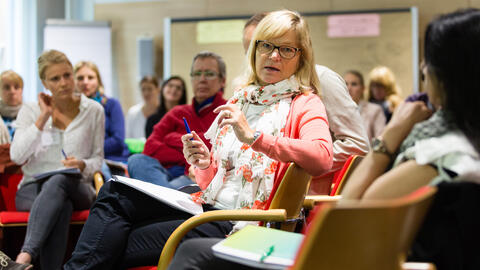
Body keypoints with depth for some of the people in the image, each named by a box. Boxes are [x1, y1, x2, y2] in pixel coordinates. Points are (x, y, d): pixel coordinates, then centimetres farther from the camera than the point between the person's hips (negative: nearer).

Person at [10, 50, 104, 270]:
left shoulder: (93, 111, 9)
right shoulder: (30, 111, 8)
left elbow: (98, 158, 11)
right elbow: (17, 156, -6)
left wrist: (83, 165, -13)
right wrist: (43, 118, -7)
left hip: (76, 188, 0)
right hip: (32, 189, 0)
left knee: (58, 181, -39)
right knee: (61, 204, -38)